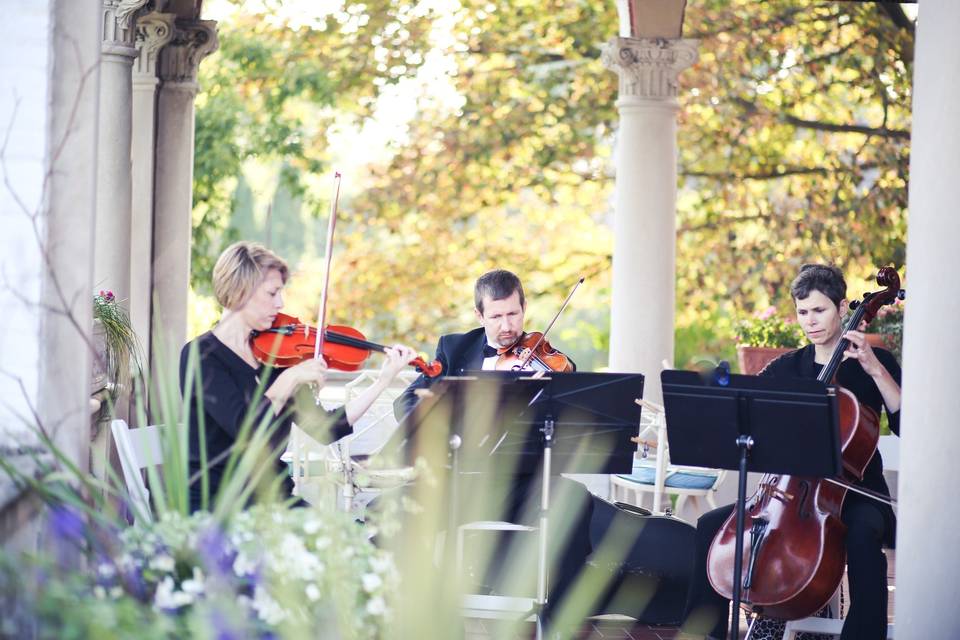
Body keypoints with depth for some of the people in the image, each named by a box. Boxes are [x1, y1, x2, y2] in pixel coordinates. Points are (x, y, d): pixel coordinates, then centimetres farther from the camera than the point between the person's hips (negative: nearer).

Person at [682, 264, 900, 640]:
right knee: (711, 525, -12)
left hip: (855, 494, -4)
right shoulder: (787, 368, 9)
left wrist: (876, 370, -21)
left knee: (863, 535, -39)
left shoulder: (875, 362, -2)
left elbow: (907, 426, -14)